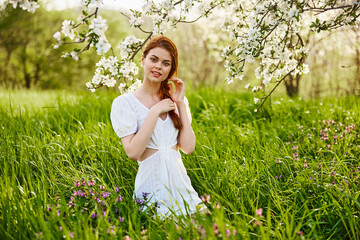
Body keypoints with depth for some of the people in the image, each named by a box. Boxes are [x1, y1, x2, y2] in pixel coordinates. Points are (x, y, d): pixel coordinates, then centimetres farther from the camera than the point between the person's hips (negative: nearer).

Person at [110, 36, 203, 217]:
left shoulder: (175, 100, 11)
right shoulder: (124, 103, -4)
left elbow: (188, 147, 0)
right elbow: (133, 152, -16)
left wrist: (180, 104, -2)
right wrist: (155, 111, -15)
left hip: (180, 180, 4)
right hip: (151, 183, -4)